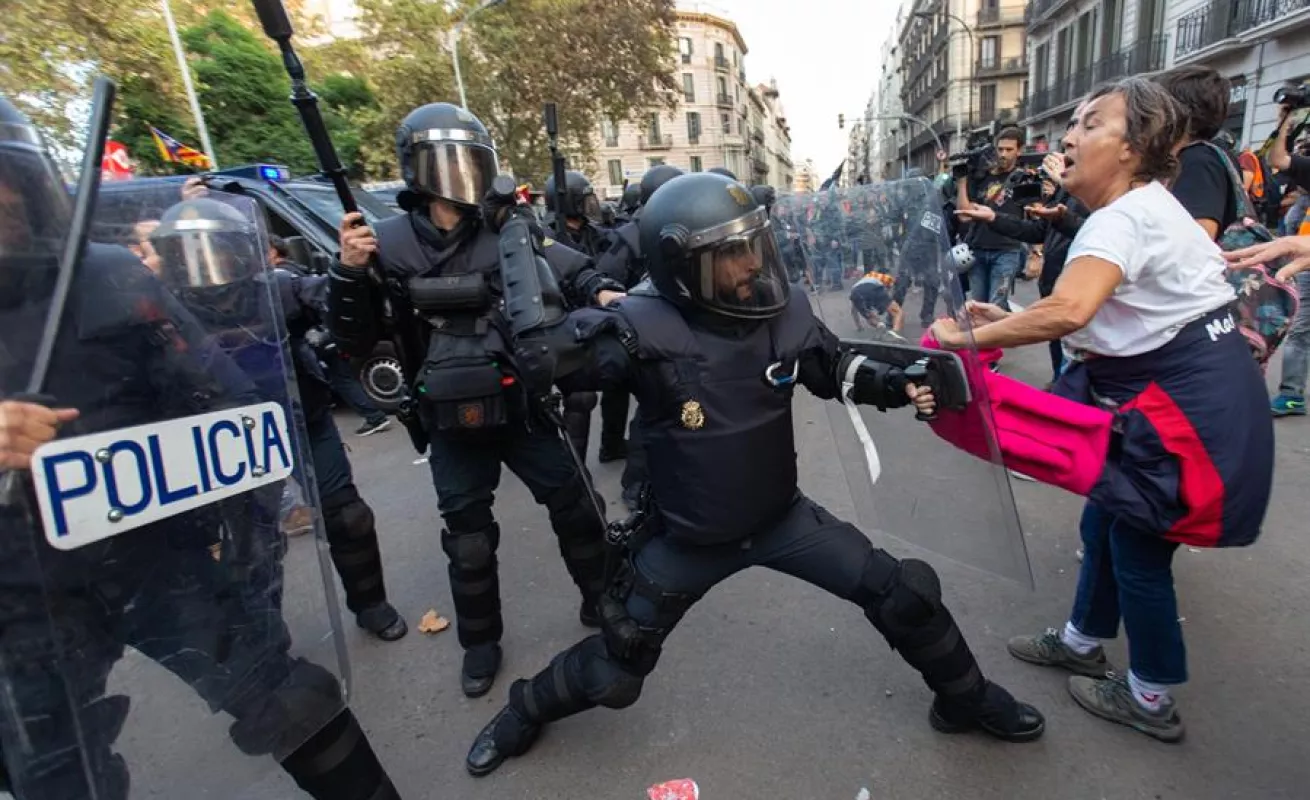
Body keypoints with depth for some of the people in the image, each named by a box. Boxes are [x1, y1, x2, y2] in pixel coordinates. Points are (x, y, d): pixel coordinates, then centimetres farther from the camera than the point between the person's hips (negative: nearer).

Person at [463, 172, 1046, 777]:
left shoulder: (783, 312, -11)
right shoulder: (644, 330, -25)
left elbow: (835, 370, 7)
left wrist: (899, 386, -9)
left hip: (780, 517, 4)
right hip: (686, 538, -3)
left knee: (905, 593, 5)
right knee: (613, 674, 12)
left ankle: (964, 698, 37)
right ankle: (526, 709, 45)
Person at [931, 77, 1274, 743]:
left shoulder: (1124, 217, -21)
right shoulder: (1143, 208, 11)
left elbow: (1068, 311, -39)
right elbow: (1101, 320, 9)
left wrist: (968, 337, -28)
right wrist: (1007, 322, 0)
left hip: (1195, 401, -9)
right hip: (1175, 390, 9)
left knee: (1138, 543, 4)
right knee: (1105, 520, 18)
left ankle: (1150, 701, 25)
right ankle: (1081, 641, 37)